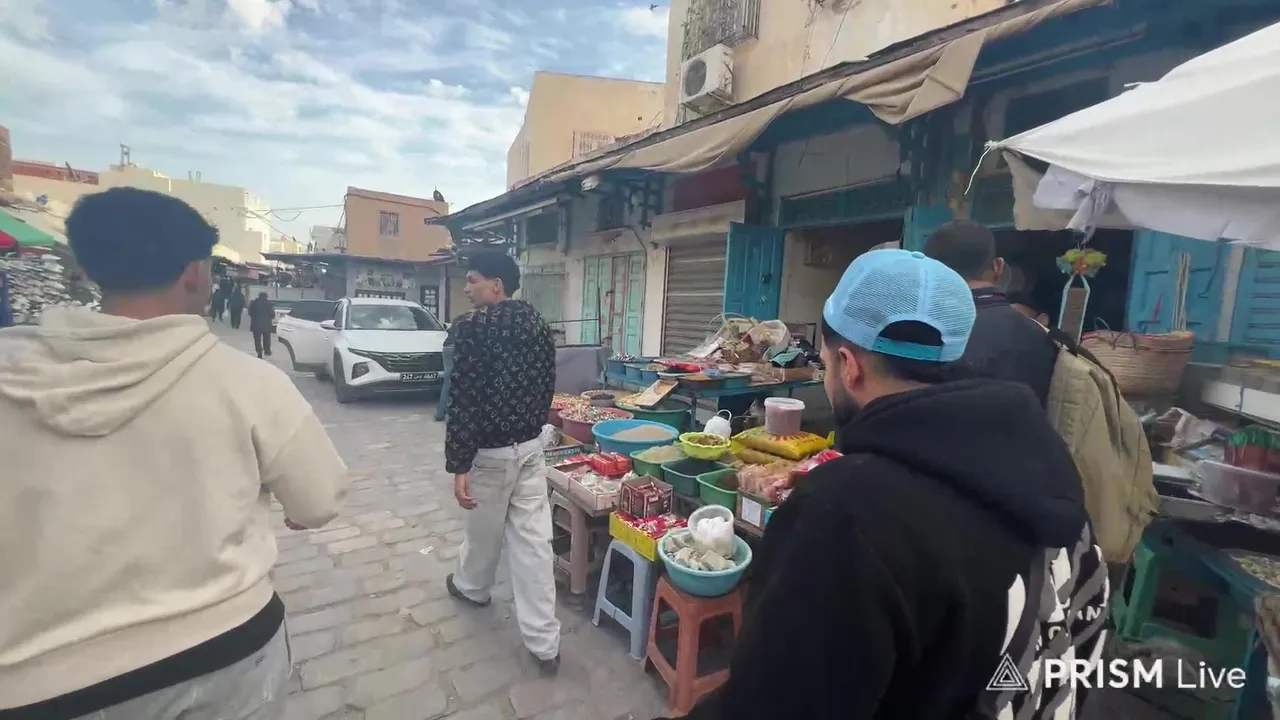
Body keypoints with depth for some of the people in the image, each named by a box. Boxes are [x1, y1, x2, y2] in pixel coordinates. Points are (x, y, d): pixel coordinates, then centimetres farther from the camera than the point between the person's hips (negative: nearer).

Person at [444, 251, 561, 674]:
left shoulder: (473, 328, -17)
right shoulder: (538, 324, 4)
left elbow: (463, 402, -20)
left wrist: (458, 464, -17)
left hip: (491, 451, -5)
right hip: (532, 445, 5)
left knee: (484, 528, 20)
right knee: (533, 539, 7)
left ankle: (472, 587, 50)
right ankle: (544, 643, 12)